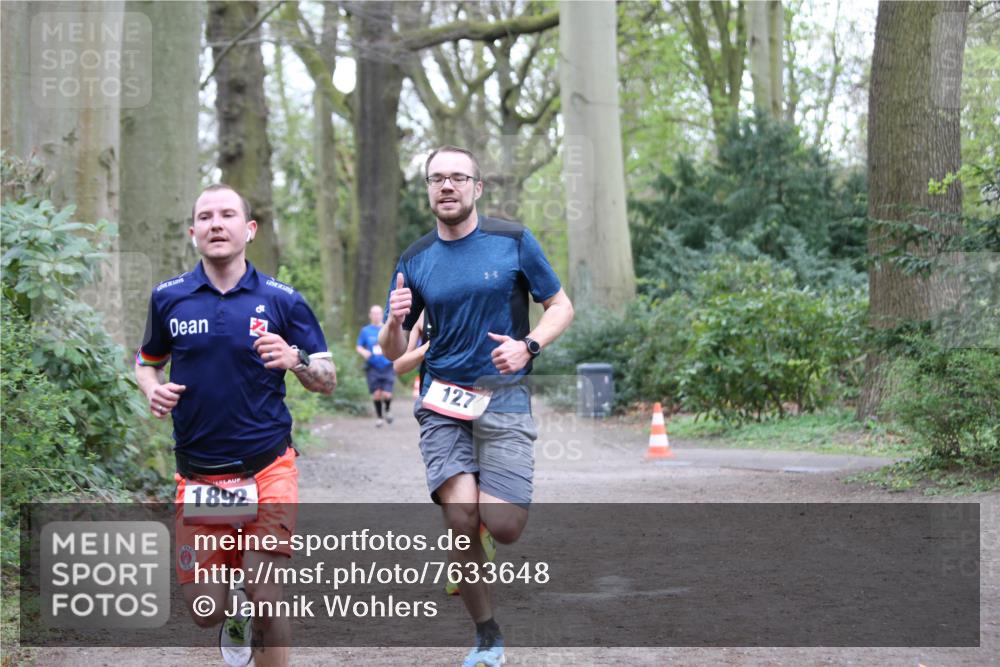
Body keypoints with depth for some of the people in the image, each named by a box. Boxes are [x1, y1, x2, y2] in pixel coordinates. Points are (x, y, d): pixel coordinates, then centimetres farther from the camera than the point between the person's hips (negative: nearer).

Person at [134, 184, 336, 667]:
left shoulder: (283, 300, -2)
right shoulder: (168, 298, 3)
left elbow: (327, 382, 2)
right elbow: (147, 361, 18)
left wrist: (295, 360, -20)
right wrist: (153, 389, -5)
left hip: (267, 470, -2)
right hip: (198, 477, 2)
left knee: (266, 600, -10)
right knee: (205, 610, 5)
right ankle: (234, 616, 41)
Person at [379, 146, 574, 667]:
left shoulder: (513, 242, 1)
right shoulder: (415, 261, 7)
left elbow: (561, 306, 8)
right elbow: (392, 351, 11)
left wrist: (528, 346, -11)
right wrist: (395, 321, -13)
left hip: (504, 398, -1)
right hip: (442, 402, 2)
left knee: (503, 528, -14)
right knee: (460, 520, -15)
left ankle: (496, 493, 26)